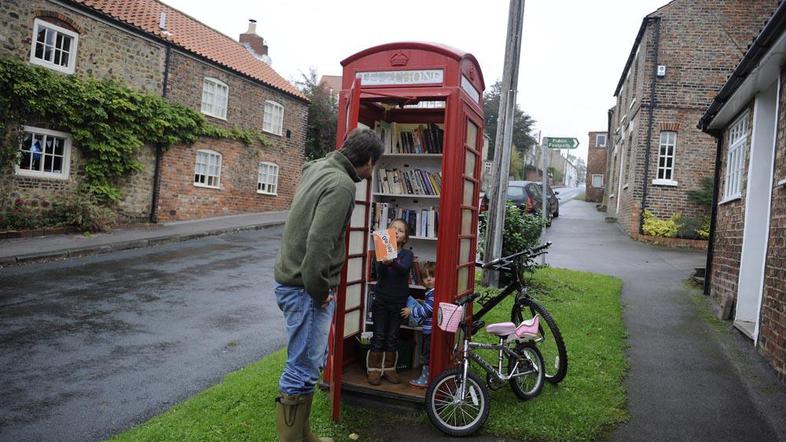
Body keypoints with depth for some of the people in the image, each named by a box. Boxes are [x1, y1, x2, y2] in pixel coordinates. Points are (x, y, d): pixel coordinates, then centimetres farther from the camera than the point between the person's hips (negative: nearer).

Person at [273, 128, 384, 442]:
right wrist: (319, 290, -18)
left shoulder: (318, 167, 9)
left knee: (312, 361, 20)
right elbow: (319, 243, -29)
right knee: (303, 371, 0)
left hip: (293, 280, 10)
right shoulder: (341, 184, -20)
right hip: (306, 289, -10)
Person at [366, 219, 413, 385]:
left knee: (393, 337, 9)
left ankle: (389, 369, 22)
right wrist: (384, 263, -38)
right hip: (381, 300, -1)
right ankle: (374, 370, 13)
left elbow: (404, 268, -23)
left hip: (398, 301, 1)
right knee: (379, 336, 2)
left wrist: (392, 262, -44)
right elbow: (379, 272, -16)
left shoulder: (407, 253, -1)